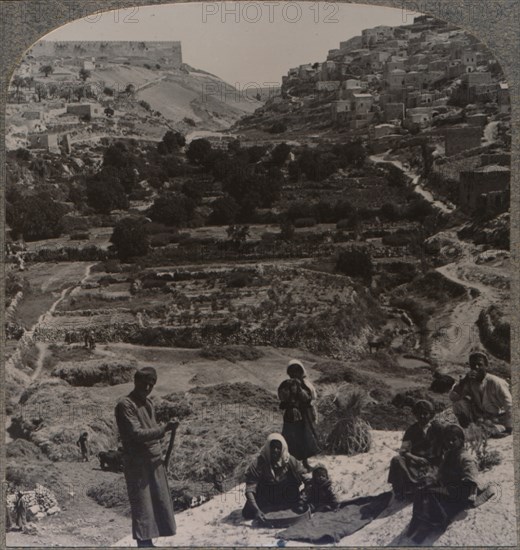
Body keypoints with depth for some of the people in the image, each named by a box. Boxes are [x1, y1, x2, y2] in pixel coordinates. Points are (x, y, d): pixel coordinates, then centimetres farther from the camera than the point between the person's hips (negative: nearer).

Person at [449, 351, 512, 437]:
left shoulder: (496, 382, -21)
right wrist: (465, 380, -28)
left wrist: (509, 430, -24)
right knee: (459, 402, -16)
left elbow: (509, 405, -21)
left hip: (497, 420, -4)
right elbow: (452, 396, -17)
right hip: (478, 419, 4)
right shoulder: (469, 382, -7)